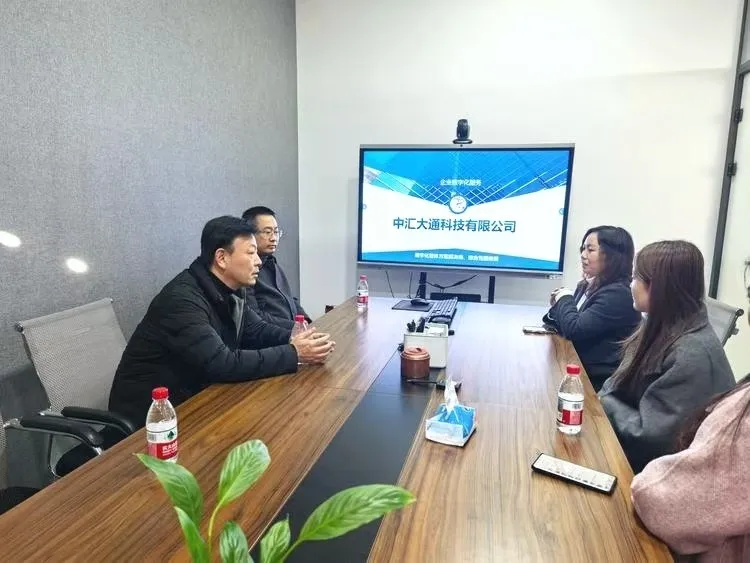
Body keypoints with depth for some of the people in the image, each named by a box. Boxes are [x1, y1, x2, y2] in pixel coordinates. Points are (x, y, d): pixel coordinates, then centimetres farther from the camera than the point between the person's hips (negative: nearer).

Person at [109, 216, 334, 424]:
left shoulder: (229, 291, 0)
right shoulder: (182, 299, -27)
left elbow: (256, 329, 7)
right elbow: (222, 365, -32)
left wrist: (294, 340, -13)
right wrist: (294, 354, -27)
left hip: (193, 398, 8)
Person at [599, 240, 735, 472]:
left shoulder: (692, 353, -27)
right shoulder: (665, 327, 1)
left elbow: (652, 433, -25)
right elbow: (622, 382, 8)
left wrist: (602, 404, -14)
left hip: (647, 460, -7)